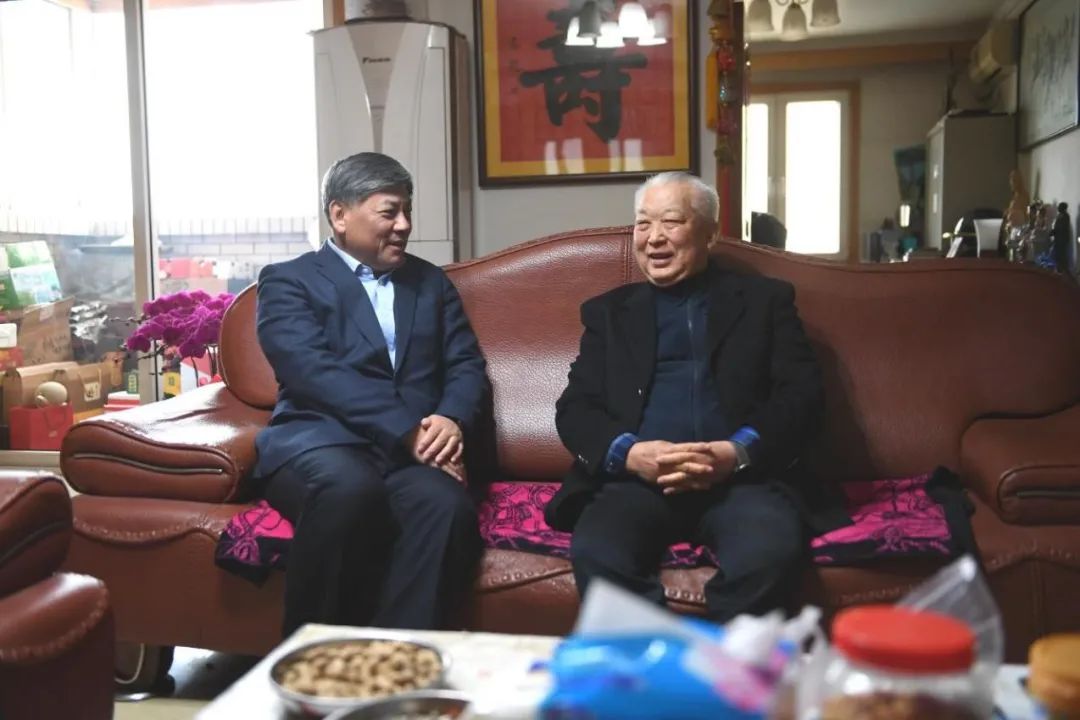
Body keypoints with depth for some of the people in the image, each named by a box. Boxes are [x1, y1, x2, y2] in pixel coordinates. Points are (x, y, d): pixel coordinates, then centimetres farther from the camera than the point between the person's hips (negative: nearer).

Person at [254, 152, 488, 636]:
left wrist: (451, 421, -11)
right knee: (348, 488, -38)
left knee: (446, 504, -32)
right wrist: (407, 431, -19)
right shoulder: (288, 281, 8)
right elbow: (314, 372, -8)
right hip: (322, 439, -3)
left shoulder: (431, 282, 23)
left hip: (416, 446, 3)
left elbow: (466, 365, 13)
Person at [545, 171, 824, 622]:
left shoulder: (765, 299, 17)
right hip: (636, 478, 1)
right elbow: (575, 408, 11)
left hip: (740, 477, 0)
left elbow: (801, 395, 6)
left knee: (769, 551, -33)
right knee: (596, 555, -31)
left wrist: (737, 453, -13)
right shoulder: (609, 311, 21)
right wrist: (627, 453, -11)